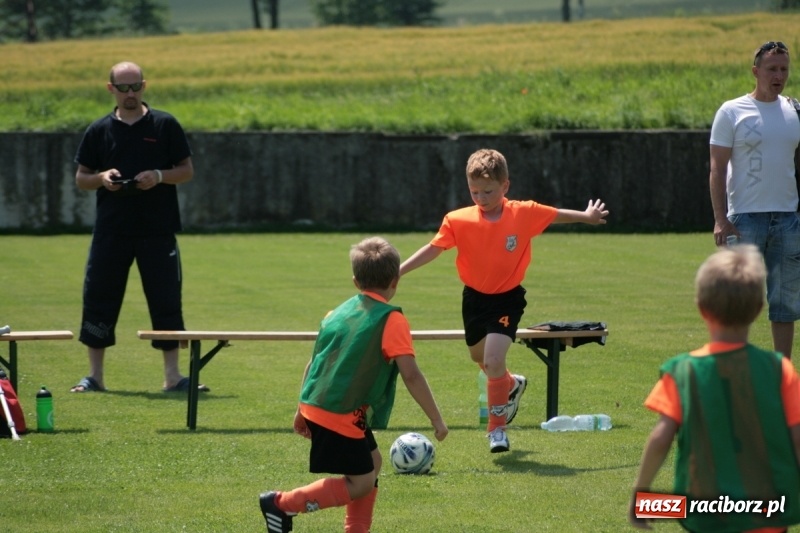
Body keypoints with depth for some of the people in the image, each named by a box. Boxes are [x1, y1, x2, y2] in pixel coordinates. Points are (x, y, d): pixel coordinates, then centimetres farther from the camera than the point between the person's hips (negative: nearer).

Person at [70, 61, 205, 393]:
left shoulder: (165, 126, 4)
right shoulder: (99, 131, 7)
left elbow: (187, 171, 5)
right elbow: (81, 179, 11)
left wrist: (159, 176, -13)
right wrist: (101, 178, -10)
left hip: (158, 231, -1)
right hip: (111, 231, 1)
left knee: (166, 300, -1)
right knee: (98, 298, 1)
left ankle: (172, 375, 6)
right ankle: (94, 375, 10)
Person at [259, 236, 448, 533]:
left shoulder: (339, 313, 12)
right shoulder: (391, 320, -10)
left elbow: (314, 363, 17)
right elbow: (411, 375, -16)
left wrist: (303, 410, 25)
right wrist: (436, 420, -9)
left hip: (316, 406, 8)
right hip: (342, 416, -8)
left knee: (372, 462, 21)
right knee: (361, 483, 0)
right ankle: (282, 505, 0)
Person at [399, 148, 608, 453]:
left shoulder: (524, 214, -13)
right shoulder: (459, 221, -14)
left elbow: (557, 215, 4)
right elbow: (433, 249, -13)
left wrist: (586, 217, 13)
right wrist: (398, 271, -20)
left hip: (507, 299, -3)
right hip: (474, 298, 3)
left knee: (493, 359, -18)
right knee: (481, 359, 22)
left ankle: (497, 428, -3)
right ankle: (512, 385, 55)